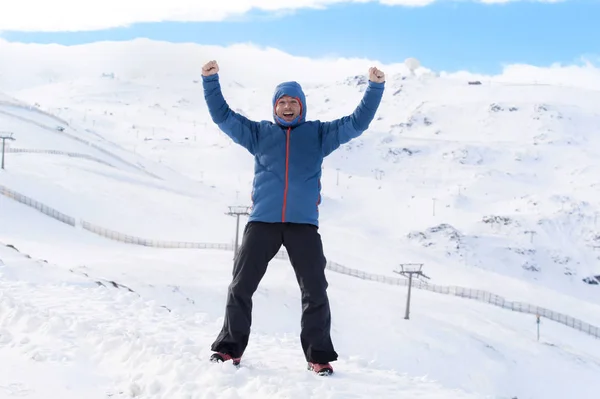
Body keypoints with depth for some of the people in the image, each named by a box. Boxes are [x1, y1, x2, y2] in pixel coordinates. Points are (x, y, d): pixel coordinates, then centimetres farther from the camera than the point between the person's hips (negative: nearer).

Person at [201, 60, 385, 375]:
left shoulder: (318, 134, 11)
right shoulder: (259, 132, 12)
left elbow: (357, 123, 9)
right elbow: (223, 116, 11)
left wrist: (375, 87, 0)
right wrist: (211, 80, 1)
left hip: (303, 224, 0)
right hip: (262, 221, 1)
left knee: (315, 291, -1)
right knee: (240, 286, 2)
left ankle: (318, 355, 9)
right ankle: (230, 346, 13)